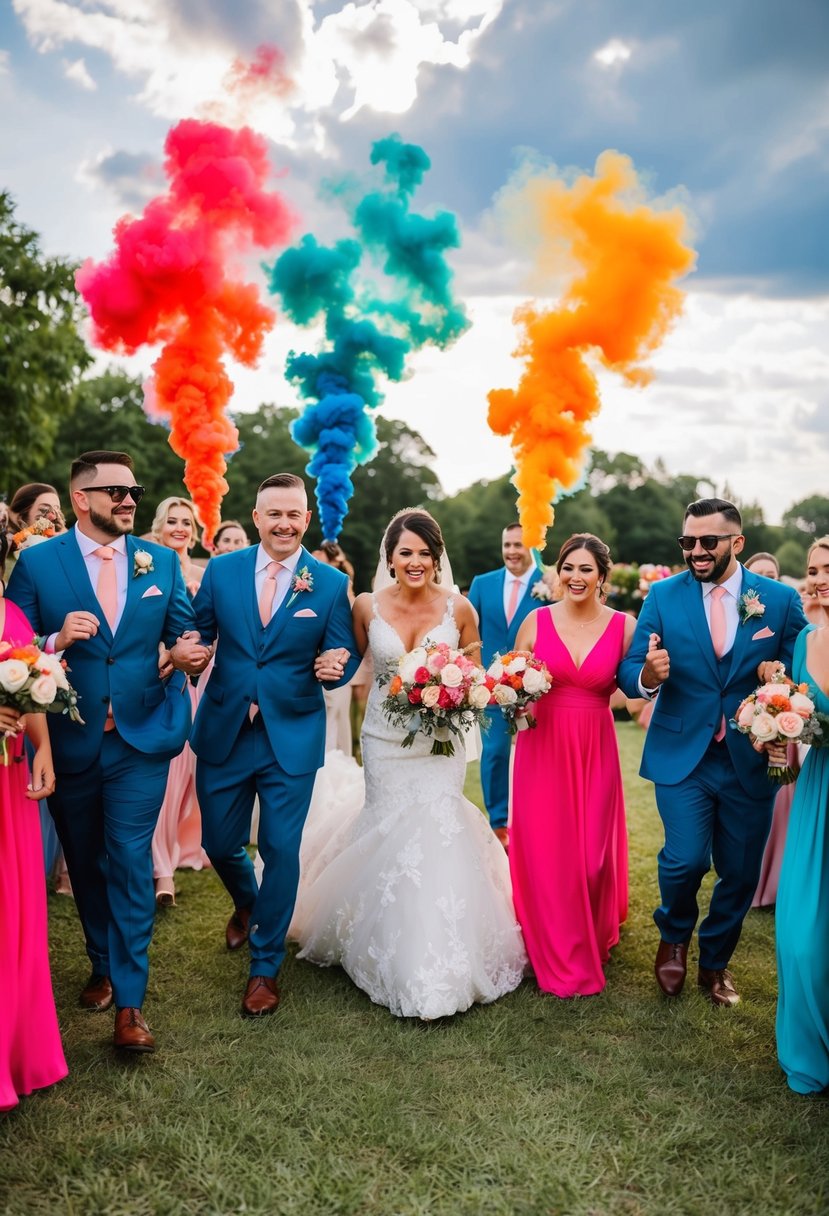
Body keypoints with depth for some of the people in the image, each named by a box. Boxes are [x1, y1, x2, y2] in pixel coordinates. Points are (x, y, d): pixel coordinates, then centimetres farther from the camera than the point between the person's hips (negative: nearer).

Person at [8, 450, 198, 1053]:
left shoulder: (162, 561, 3)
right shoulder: (37, 562, -3)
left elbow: (185, 631, 6)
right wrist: (57, 640, -23)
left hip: (141, 738, 0)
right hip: (69, 740, 1)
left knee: (130, 860, -3)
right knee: (84, 861, 16)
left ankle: (130, 999, 6)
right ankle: (103, 965, 38)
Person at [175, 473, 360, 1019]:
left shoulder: (332, 584, -4)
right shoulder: (221, 571, 1)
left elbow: (345, 656, 0)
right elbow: (198, 634, 3)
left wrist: (336, 667, -23)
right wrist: (185, 648, -20)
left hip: (292, 737, -2)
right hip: (224, 732, 2)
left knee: (281, 851, 2)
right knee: (219, 843, 14)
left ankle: (266, 967, 23)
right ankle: (247, 904, 50)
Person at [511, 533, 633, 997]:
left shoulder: (624, 625, -2)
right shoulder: (537, 621, -1)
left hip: (596, 750, 0)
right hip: (543, 747, 0)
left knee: (594, 855, 6)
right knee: (545, 854, 3)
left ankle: (592, 944, 34)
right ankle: (557, 956, 24)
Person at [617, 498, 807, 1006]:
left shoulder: (781, 599, -2)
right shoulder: (664, 596, -3)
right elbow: (629, 669, -5)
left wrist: (781, 677, -20)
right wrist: (648, 675, -28)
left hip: (752, 759, 1)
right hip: (683, 754, -1)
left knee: (741, 871, 10)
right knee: (686, 860, -12)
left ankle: (715, 961, 37)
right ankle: (674, 936, 23)